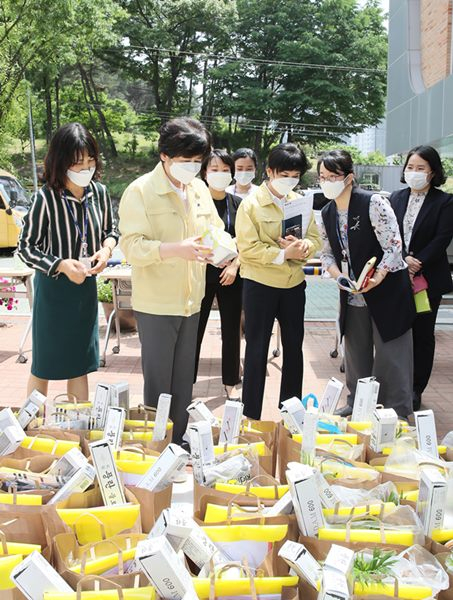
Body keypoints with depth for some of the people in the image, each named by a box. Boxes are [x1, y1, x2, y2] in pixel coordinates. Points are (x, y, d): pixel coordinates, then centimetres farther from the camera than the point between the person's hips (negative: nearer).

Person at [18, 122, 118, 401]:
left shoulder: (100, 192, -6)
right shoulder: (46, 198, -20)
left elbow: (111, 231, 10)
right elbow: (26, 248, -14)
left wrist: (106, 249, -11)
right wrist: (61, 265, -26)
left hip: (87, 287, 4)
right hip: (53, 288, -4)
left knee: (81, 363, 16)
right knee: (44, 365, 9)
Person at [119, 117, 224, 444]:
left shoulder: (200, 190, 6)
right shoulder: (140, 191, -13)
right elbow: (132, 246, -20)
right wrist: (178, 249, -34)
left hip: (191, 301, 6)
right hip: (156, 303, -6)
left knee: (183, 380, 16)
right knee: (158, 382, 4)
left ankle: (179, 440, 31)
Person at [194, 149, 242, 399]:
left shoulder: (238, 204, 3)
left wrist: (235, 265, -8)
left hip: (230, 276, 3)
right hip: (202, 275, -3)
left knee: (231, 331, 9)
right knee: (195, 330, 1)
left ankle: (230, 382, 23)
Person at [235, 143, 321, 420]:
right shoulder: (252, 204, -9)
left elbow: (315, 238, 4)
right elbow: (248, 248, -16)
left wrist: (303, 246, -18)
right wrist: (284, 254, -24)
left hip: (294, 284, 5)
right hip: (260, 285, -5)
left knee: (294, 347, 15)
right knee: (257, 350, 3)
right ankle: (251, 415, 13)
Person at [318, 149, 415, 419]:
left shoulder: (373, 203, -17)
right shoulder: (327, 213, 4)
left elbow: (394, 246, -20)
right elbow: (328, 252, 11)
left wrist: (377, 278, -32)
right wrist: (335, 272, -10)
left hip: (387, 291, -6)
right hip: (352, 296, 7)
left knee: (390, 354, 0)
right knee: (356, 352, 16)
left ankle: (397, 413, 12)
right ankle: (357, 404, 32)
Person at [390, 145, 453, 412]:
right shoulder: (396, 198, 9)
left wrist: (417, 264, -18)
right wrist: (403, 259, -13)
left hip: (428, 279, -3)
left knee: (422, 334, 6)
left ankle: (416, 390, 15)